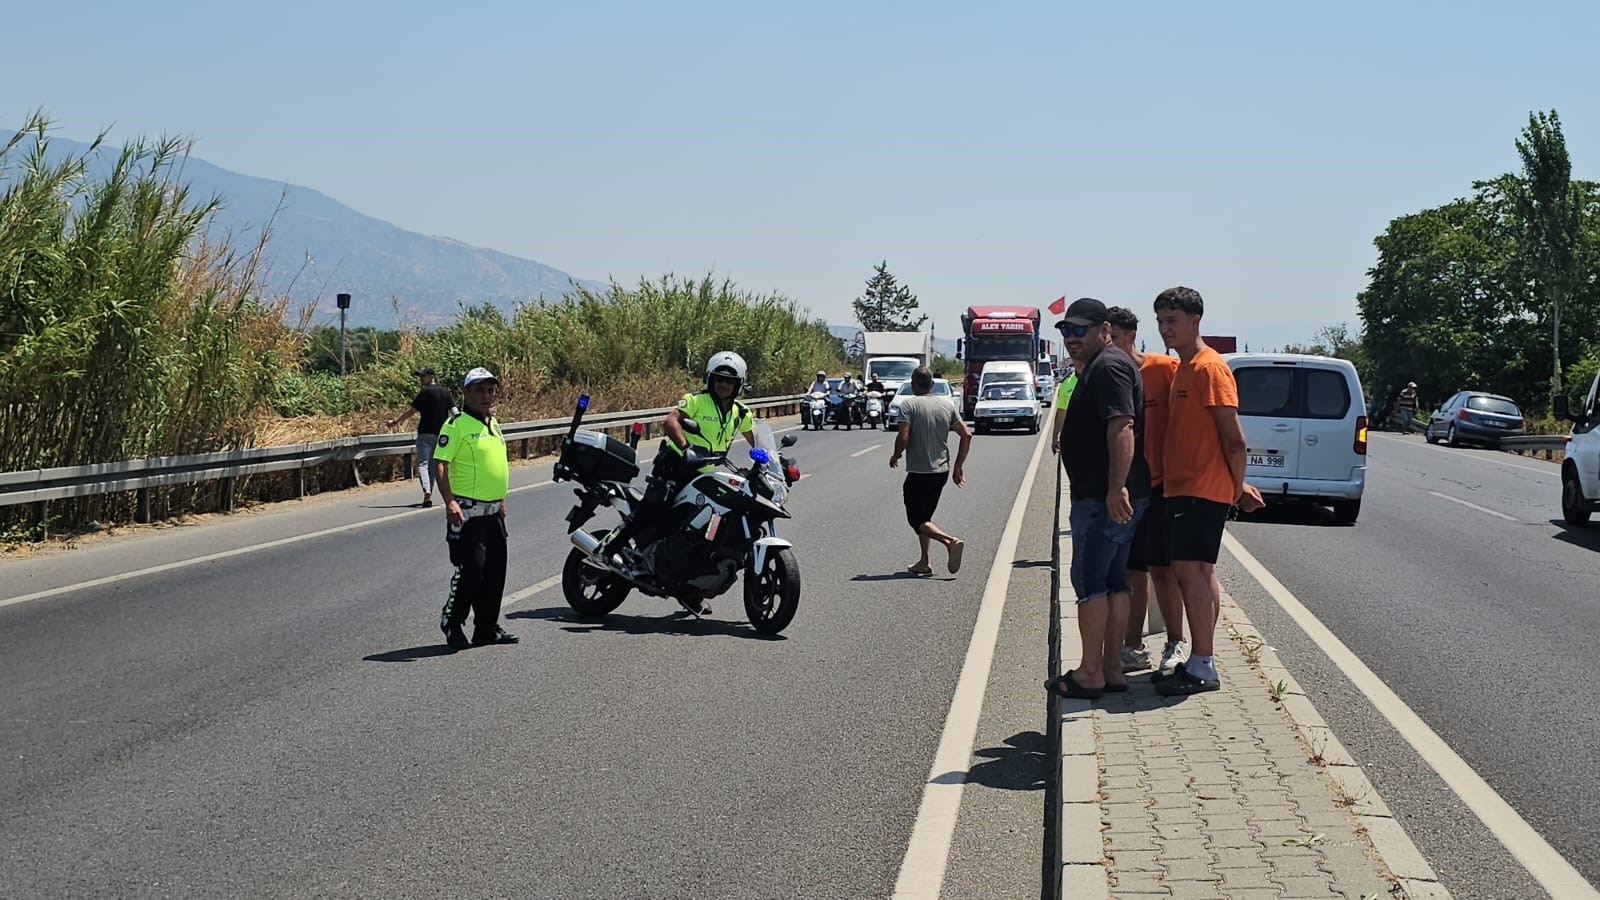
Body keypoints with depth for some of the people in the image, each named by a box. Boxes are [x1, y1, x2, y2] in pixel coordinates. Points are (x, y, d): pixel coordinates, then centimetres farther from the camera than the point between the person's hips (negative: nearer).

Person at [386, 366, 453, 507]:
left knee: (422, 463, -9)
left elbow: (411, 411, -9)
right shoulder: (445, 392, 10)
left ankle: (427, 491, -30)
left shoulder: (425, 392, -8)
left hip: (426, 433, -6)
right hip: (440, 434, 6)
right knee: (432, 465, 14)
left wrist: (395, 421, -1)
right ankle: (429, 494, 15)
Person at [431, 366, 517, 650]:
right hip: (467, 512, -8)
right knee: (470, 571, -7)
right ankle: (451, 624, 8)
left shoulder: (493, 422, 15)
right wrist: (449, 502, -25)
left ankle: (487, 627, 19)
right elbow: (440, 464, -17)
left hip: (494, 512, 8)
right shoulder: (457, 423, -11)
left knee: (495, 572, 10)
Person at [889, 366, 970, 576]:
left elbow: (903, 438, -19)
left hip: (918, 471, -6)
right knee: (924, 516, 19)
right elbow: (967, 434, 4)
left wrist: (896, 456, 2)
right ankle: (924, 562, 16)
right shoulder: (947, 405, 6)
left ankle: (951, 541, -21)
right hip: (942, 471, 6)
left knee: (917, 519, 0)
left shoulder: (908, 405, -11)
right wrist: (958, 466, 12)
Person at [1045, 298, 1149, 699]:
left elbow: (1122, 428, -26)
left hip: (1103, 498, -11)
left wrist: (1116, 487, -32)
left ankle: (1090, 673, -2)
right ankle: (1112, 668, 16)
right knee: (1114, 581, 12)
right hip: (1110, 496, 11)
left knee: (1090, 582, -6)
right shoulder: (1098, 367, 20)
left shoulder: (1108, 367, -14)